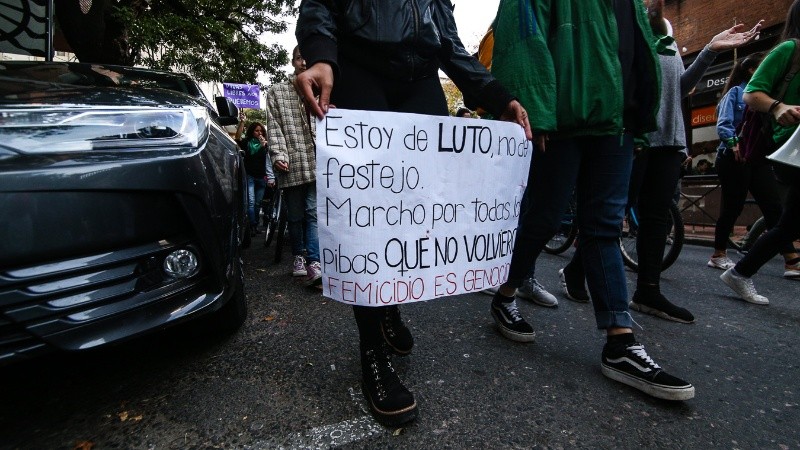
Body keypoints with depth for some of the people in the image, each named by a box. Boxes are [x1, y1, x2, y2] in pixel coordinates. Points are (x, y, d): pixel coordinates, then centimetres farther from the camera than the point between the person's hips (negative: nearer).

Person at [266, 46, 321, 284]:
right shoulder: (276, 91, 12)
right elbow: (274, 127, 4)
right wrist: (278, 155, -9)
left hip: (316, 161, 0)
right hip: (291, 163, 1)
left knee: (313, 213, -9)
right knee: (295, 215, 7)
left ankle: (314, 262, -12)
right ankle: (299, 257, 23)